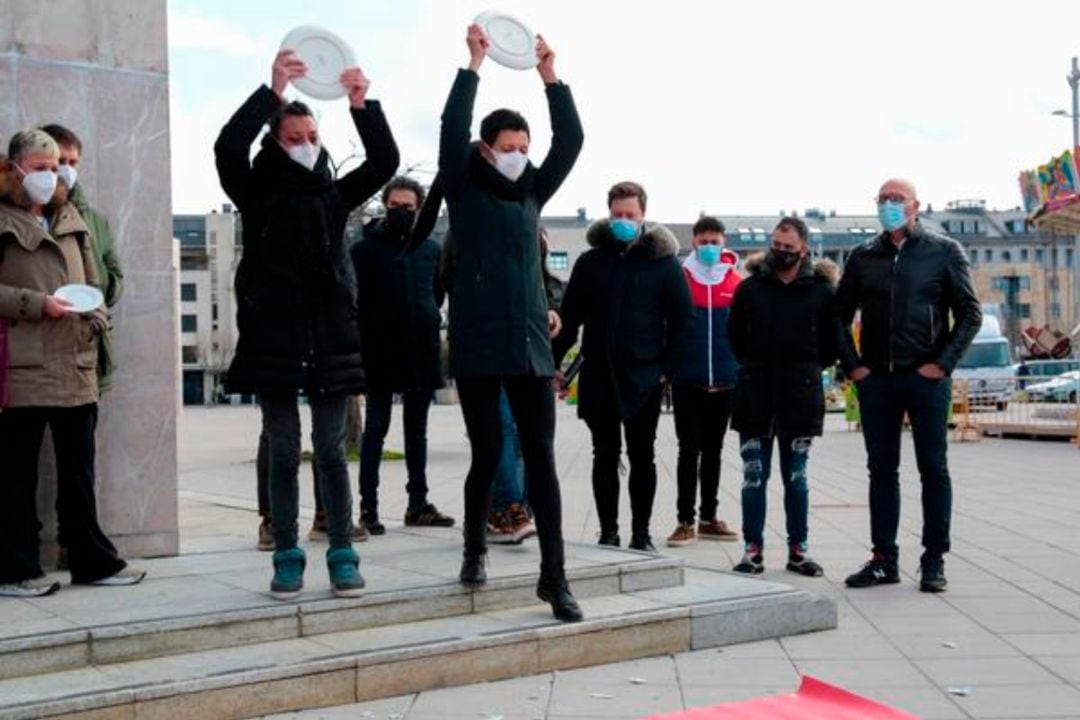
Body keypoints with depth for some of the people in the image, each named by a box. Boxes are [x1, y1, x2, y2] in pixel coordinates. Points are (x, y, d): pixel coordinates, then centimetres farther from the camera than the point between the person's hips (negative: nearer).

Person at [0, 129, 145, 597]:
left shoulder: (71, 221, 18)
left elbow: (93, 282, 20)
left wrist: (96, 318, 2)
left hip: (77, 365, 6)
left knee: (79, 469, 12)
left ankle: (92, 560, 19)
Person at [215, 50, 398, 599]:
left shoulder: (335, 195, 10)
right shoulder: (256, 196, 3)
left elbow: (384, 162, -1)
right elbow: (227, 148, -14)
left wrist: (362, 106, -15)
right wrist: (272, 91, -23)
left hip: (330, 340, 2)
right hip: (273, 341, -1)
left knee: (332, 451, 5)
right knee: (284, 452, 5)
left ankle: (342, 556, 10)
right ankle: (287, 558, 12)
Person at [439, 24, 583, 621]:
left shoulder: (532, 191, 13)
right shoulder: (464, 190, 2)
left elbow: (570, 140, 5)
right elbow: (452, 130, -12)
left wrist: (549, 76, 1)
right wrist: (474, 64, -12)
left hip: (531, 344, 3)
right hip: (478, 345, -3)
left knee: (541, 457, -2)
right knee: (487, 453, 2)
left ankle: (553, 575, 0)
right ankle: (475, 546, 28)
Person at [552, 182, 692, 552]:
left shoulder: (663, 262, 0)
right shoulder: (590, 261, 5)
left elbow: (682, 318, 0)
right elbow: (569, 317, 6)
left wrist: (667, 366, -5)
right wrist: (553, 361, -2)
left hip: (643, 375, -2)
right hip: (598, 375, 2)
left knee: (642, 456, 5)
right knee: (605, 456, 8)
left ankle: (641, 533, 14)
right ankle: (608, 532, 15)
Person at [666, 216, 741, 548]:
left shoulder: (737, 282, 3)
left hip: (725, 382, 2)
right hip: (687, 380, -2)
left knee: (713, 450, 11)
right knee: (689, 450, 0)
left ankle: (708, 518, 20)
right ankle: (685, 521, 5)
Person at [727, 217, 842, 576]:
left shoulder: (820, 290, 0)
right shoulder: (750, 287, 3)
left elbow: (833, 342, 8)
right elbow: (735, 337, 14)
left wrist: (808, 369, 7)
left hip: (800, 398, -1)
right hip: (755, 398, 1)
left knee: (796, 478, 8)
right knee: (754, 476, 2)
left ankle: (797, 550, 15)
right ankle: (753, 549, 8)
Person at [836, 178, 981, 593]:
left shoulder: (944, 252, 1)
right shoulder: (863, 258, 10)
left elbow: (970, 314, 0)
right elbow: (839, 316, 14)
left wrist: (943, 363, -9)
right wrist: (852, 365, 4)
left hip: (926, 378, -3)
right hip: (875, 380, 3)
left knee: (934, 469, 2)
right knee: (881, 470, 7)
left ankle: (934, 562, 10)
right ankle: (884, 559, 14)